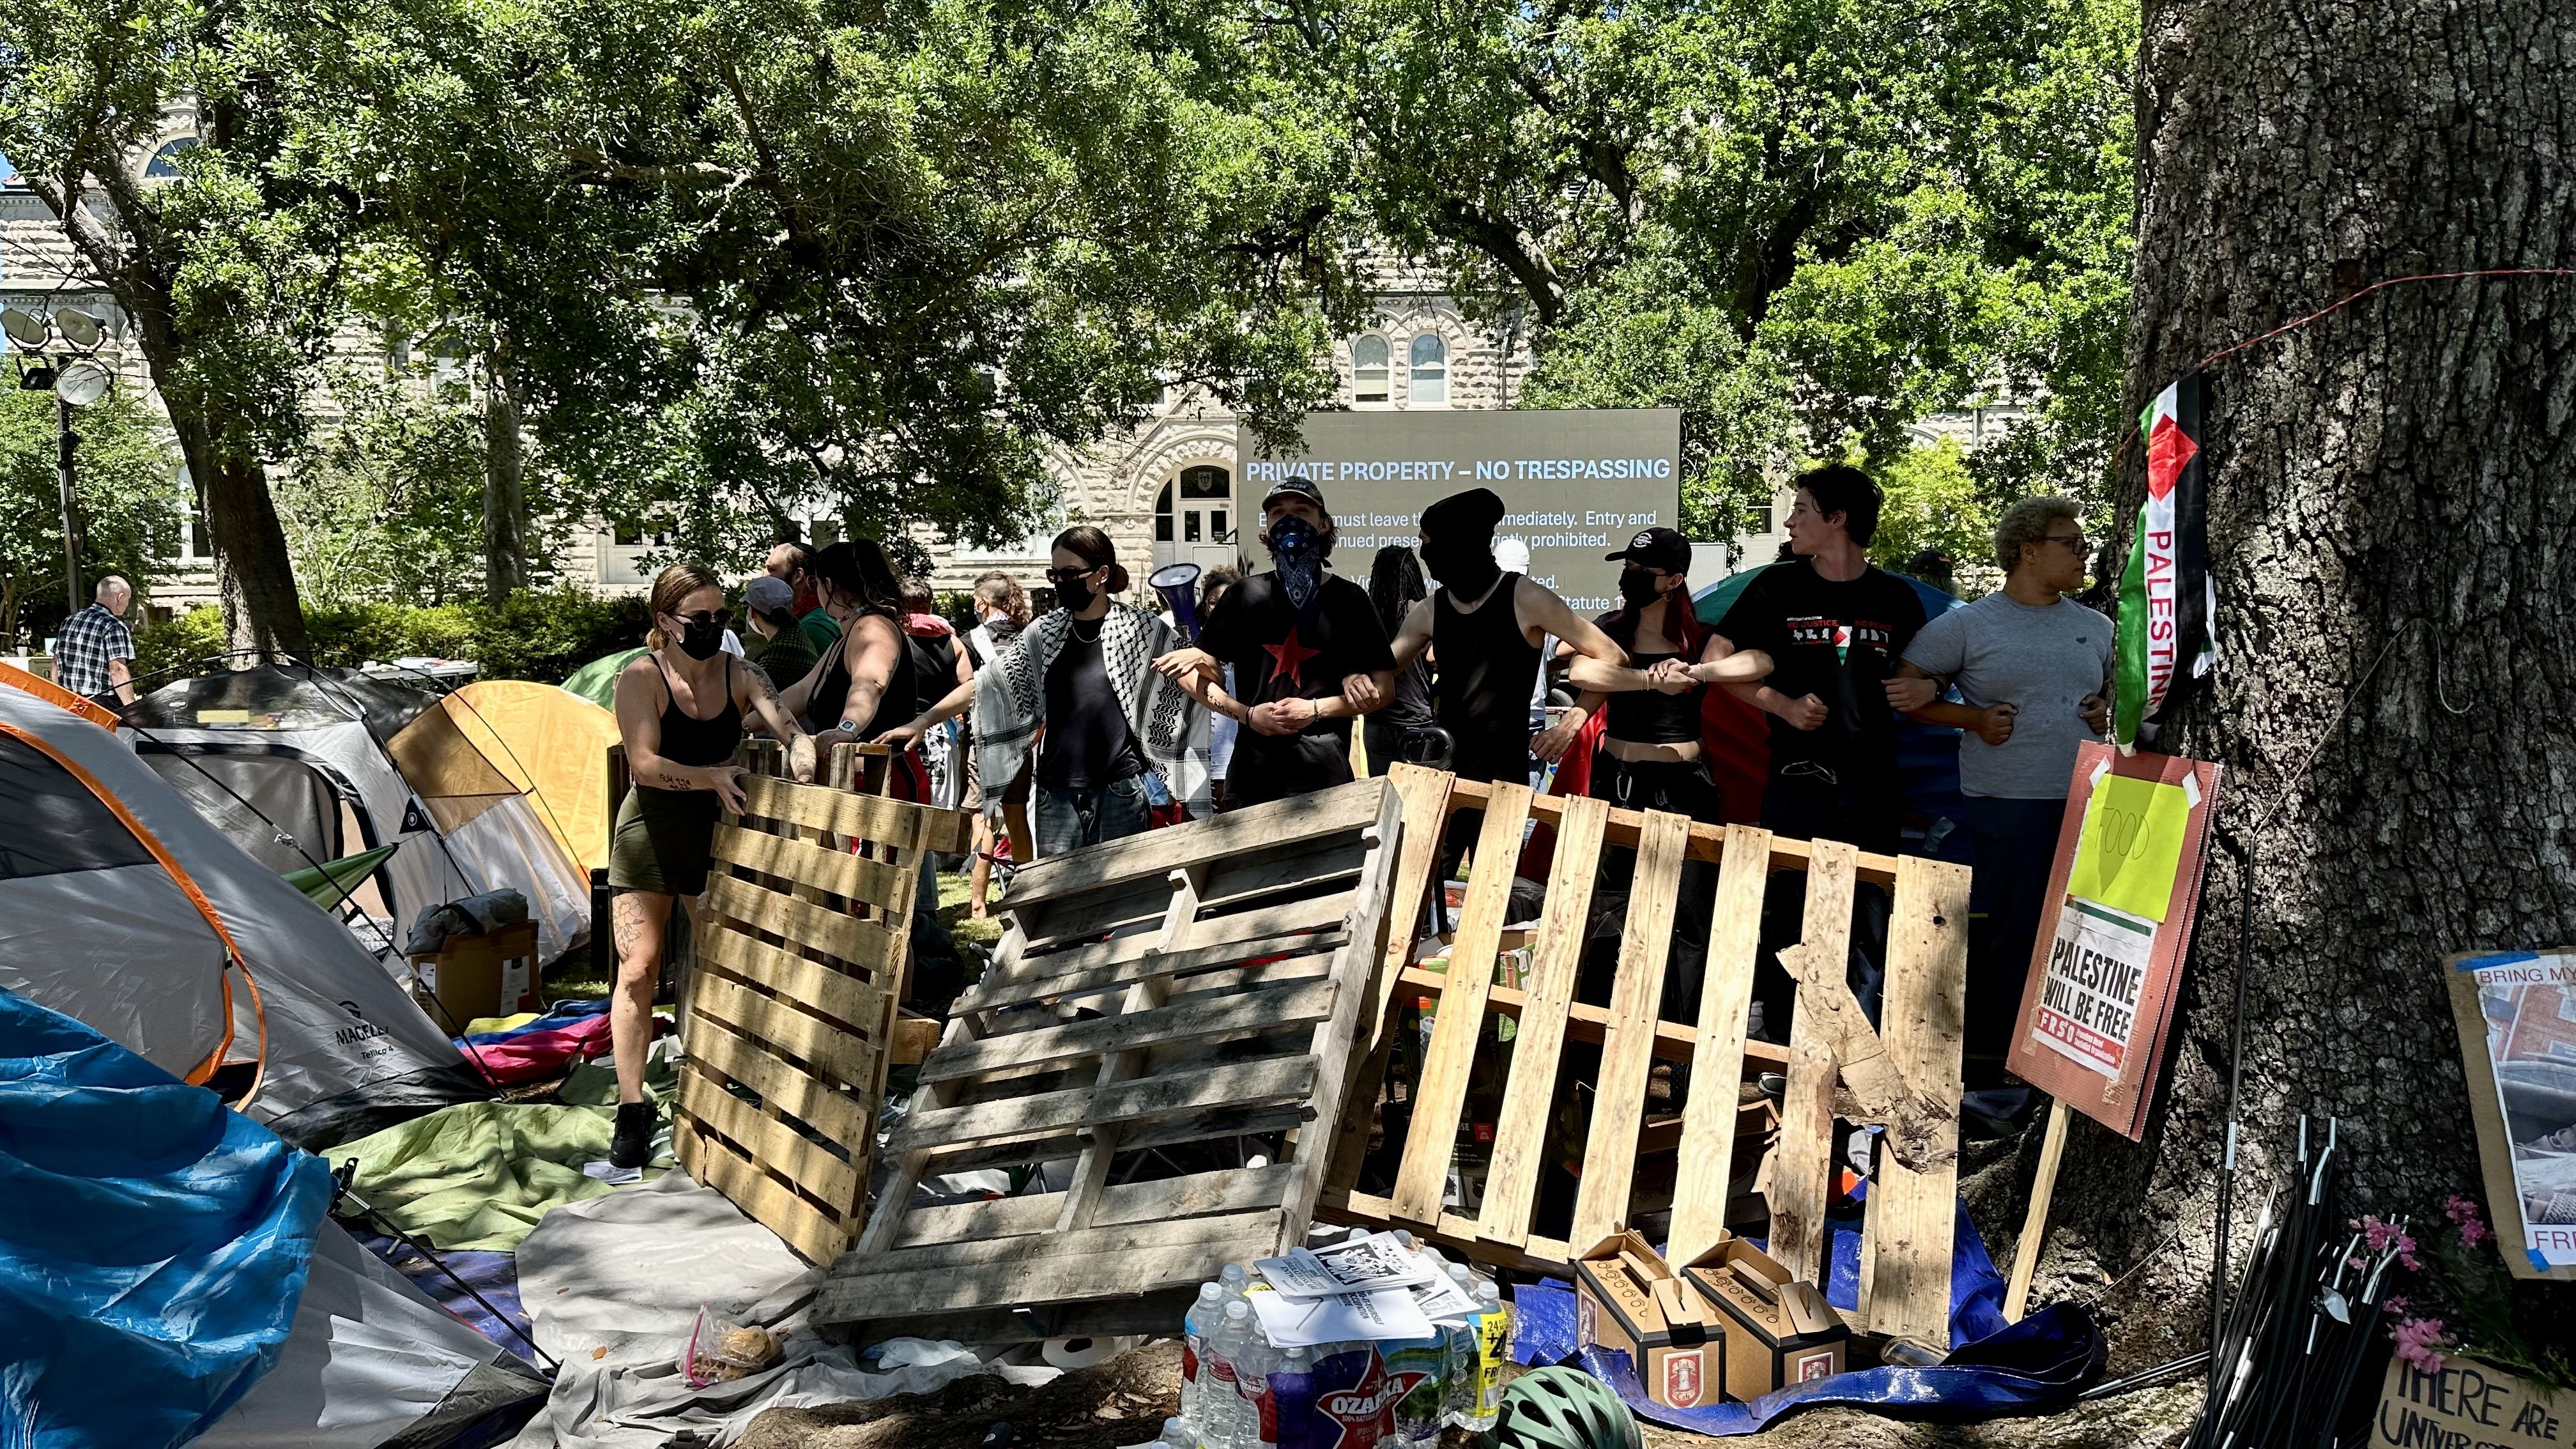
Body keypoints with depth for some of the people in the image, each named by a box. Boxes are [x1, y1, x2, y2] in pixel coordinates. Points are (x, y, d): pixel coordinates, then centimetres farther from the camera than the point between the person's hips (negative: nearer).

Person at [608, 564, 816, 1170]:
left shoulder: (739, 677, 0)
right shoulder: (642, 677, -12)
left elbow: (791, 730, -12)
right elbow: (646, 764, -21)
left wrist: (802, 753, -34)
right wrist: (712, 777, -34)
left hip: (714, 837, 4)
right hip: (648, 839, -3)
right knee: (638, 969, -5)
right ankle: (632, 1113, 3)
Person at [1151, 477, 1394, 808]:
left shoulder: (1349, 600, 5)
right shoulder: (1244, 596, 7)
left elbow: (1382, 687, 3)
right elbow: (1193, 672, 9)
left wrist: (1316, 709, -10)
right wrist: (1246, 714, -6)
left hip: (1325, 772, -1)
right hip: (1252, 772, 1)